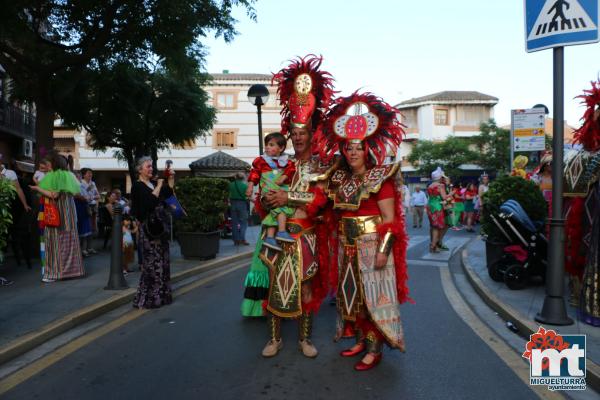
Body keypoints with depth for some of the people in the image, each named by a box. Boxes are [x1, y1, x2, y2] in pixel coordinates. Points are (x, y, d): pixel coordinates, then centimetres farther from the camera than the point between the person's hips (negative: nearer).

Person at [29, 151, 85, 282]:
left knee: (55, 240, -3)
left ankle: (54, 272, -1)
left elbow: (54, 195, -18)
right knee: (69, 239, 10)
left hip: (55, 212, -7)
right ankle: (72, 268, 15)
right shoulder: (68, 175, 10)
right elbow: (76, 193, 11)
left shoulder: (51, 176, -10)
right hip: (68, 210, 7)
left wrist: (37, 188, -13)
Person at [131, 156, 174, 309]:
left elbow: (169, 194, 10)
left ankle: (160, 295, 23)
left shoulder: (153, 182, 12)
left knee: (162, 260, 12)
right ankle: (148, 298, 6)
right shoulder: (137, 186, -9)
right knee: (152, 262, -5)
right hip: (148, 227, -8)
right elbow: (151, 200, -23)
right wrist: (159, 185, -16)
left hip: (160, 225, 8)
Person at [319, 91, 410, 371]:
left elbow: (389, 218, -14)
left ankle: (375, 350, 11)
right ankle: (361, 340, 29)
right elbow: (334, 211, 14)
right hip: (348, 246, 7)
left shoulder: (380, 178, -10)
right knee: (352, 293, 14)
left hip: (372, 245, -7)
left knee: (373, 295, 0)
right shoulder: (340, 179, 9)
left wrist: (383, 250, -19)